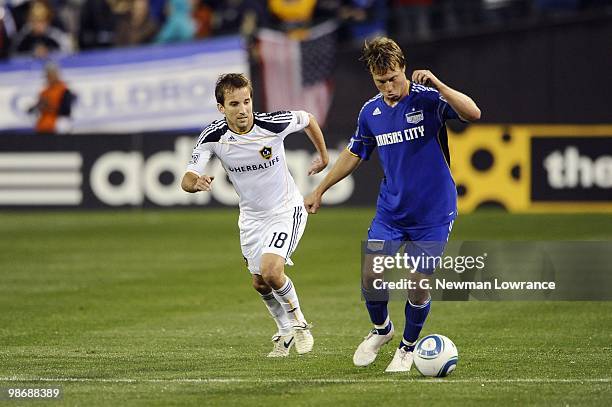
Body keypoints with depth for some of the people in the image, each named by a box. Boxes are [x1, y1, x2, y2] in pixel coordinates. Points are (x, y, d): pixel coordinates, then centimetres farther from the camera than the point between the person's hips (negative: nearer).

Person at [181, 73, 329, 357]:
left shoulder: (273, 124, -25)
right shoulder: (213, 137, -19)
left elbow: (307, 119, -3)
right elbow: (187, 180, -21)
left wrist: (323, 156, 8)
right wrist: (196, 183, -45)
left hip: (286, 210, -4)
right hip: (251, 216, 4)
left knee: (270, 272, -22)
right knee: (259, 284, 11)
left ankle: (298, 323, 5)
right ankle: (285, 333, 38)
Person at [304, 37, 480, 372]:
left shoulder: (427, 98, -12)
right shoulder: (370, 112, 2)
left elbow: (473, 113, -28)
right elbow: (354, 154, 18)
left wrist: (437, 85, -39)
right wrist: (320, 190, 22)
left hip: (433, 213, -4)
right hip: (390, 212, 4)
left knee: (419, 286, -2)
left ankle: (408, 347, 24)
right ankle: (380, 329, 23)